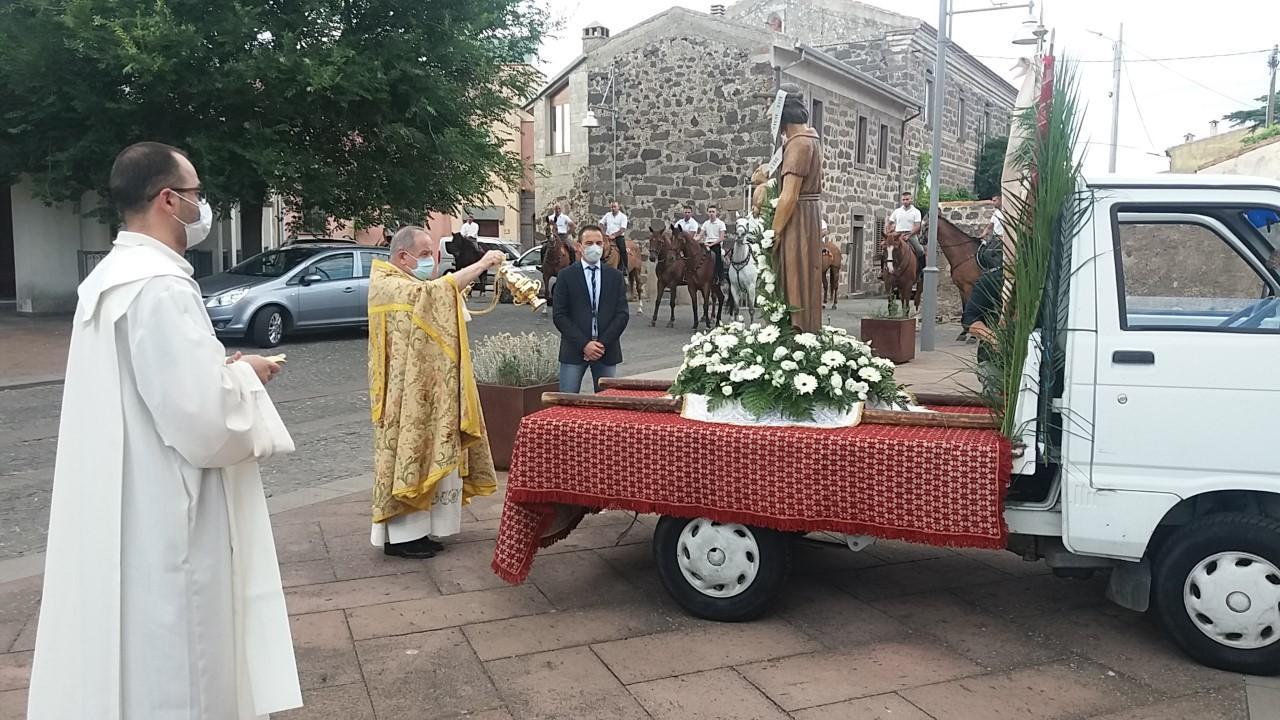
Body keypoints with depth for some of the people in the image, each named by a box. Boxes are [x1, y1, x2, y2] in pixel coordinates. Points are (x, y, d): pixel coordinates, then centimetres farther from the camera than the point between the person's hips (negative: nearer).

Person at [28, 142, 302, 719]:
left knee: (135, 656, 23)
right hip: (163, 524, -10)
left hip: (122, 514, 10)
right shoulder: (160, 287, -22)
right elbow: (205, 423, -27)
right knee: (173, 667, 5)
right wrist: (243, 375, -9)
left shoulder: (111, 277, 10)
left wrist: (220, 369, 11)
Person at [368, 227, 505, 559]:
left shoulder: (416, 286, 19)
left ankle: (415, 528, 17)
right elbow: (432, 293, -30)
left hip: (429, 392, 10)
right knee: (408, 453, -6)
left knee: (428, 454, 10)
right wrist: (481, 264, -27)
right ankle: (399, 535, 2)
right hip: (405, 393, -9)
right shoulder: (387, 285, -12)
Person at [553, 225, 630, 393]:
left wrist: (603, 343, -9)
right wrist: (583, 344, -12)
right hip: (574, 350, -2)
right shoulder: (566, 276, 2)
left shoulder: (615, 276, 9)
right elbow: (559, 315, -3)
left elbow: (622, 314, 3)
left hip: (607, 350, 2)